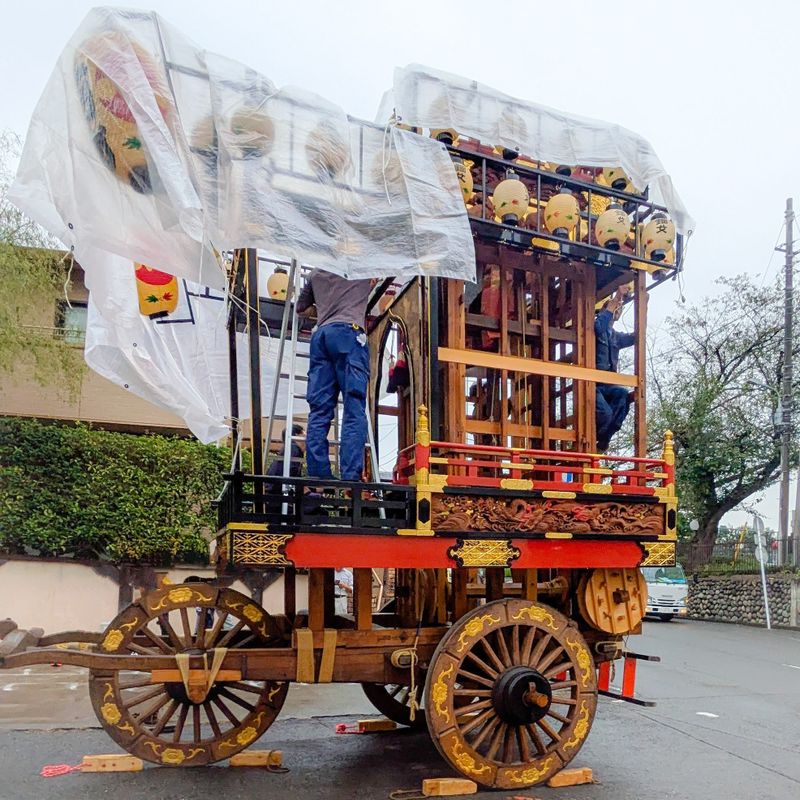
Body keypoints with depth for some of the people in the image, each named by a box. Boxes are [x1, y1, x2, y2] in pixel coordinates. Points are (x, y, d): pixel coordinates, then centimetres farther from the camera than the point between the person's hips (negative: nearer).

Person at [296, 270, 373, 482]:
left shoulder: (317, 273, 25)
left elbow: (300, 308, 36)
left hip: (321, 334, 4)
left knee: (319, 411, 0)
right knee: (354, 411, -10)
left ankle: (318, 477, -9)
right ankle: (351, 477, -20)